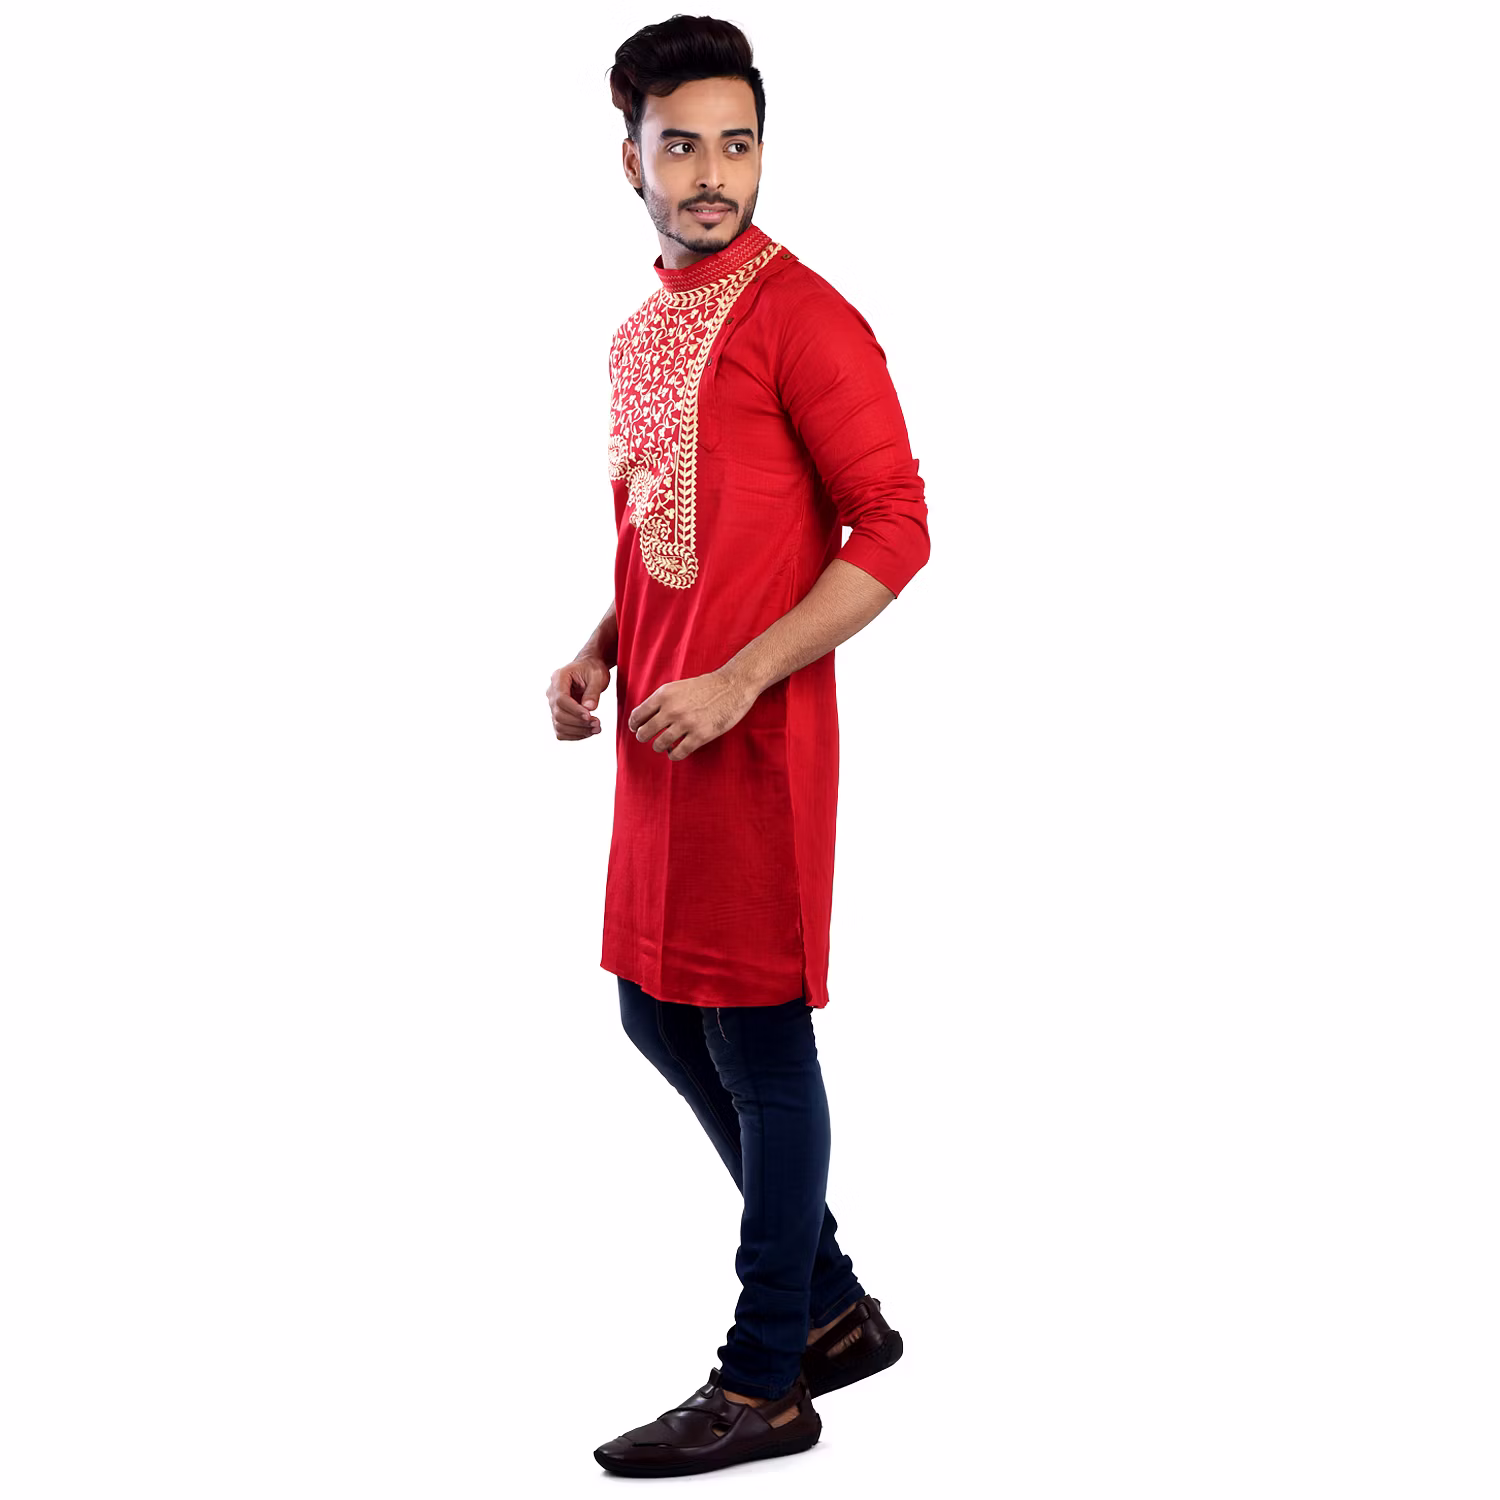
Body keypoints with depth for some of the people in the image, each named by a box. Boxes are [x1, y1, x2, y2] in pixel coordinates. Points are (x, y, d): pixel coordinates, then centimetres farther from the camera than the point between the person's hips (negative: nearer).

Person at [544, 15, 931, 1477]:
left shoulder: (800, 317, -11)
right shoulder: (638, 333, 15)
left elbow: (895, 529, -16)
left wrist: (737, 680, -20)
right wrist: (598, 651, 8)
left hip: (754, 728, -9)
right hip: (658, 728, 9)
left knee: (757, 1042, 0)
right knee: (658, 1014, 15)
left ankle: (763, 1384, 14)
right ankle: (832, 1309, 30)